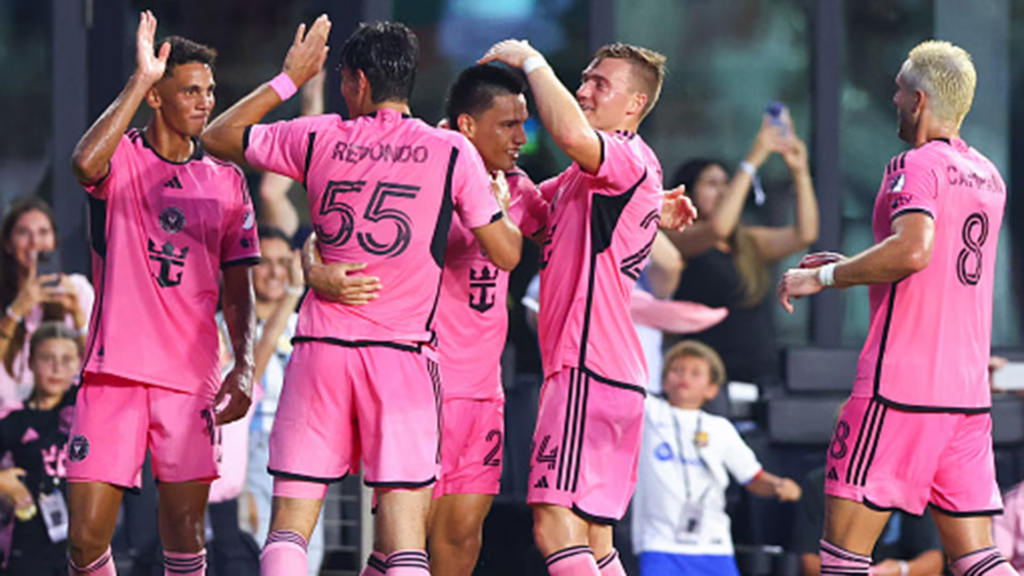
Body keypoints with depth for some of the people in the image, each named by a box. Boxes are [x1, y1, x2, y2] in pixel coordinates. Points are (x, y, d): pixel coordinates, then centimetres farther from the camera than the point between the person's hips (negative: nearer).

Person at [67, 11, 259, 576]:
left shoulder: (226, 182, 12)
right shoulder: (121, 158, 2)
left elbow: (238, 290, 14)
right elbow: (85, 164, -24)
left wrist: (244, 366, -1)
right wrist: (140, 78, -21)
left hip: (191, 380, 2)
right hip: (114, 370, -2)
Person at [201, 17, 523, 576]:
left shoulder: (318, 138, 4)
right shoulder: (452, 152, 0)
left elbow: (217, 137, 19)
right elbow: (506, 254, 3)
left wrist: (288, 80, 26)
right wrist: (502, 206, 24)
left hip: (322, 346, 1)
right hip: (404, 352, -1)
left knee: (289, 526, 4)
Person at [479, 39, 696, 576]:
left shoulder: (631, 159, -9)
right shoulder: (583, 175, 22)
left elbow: (572, 133, -30)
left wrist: (530, 61, -15)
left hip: (590, 371, -10)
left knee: (555, 526, -19)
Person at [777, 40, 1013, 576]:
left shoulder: (916, 166, -9)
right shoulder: (988, 177, 17)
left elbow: (913, 249, -27)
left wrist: (823, 277, -17)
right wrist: (851, 268, 27)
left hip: (900, 390, -8)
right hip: (969, 393, 8)